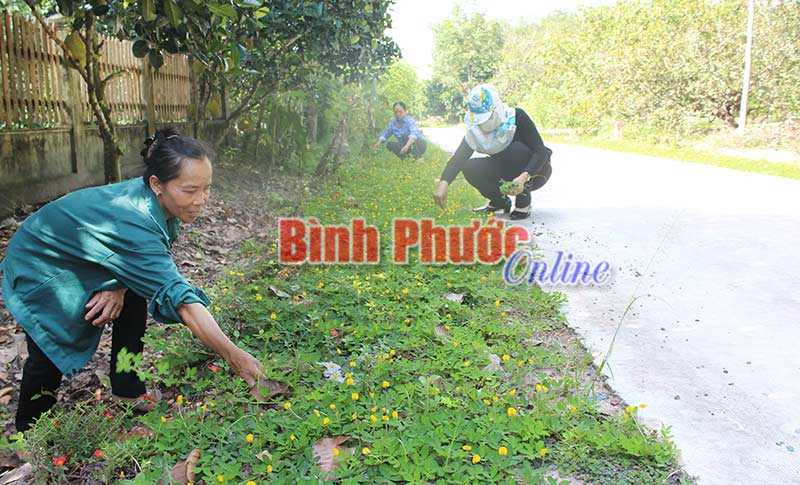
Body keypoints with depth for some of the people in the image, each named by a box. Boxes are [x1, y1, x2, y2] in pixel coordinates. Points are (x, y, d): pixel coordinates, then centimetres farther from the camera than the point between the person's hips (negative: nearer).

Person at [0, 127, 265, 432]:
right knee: (49, 356, -6)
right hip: (39, 272, -7)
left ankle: (127, 390, 8)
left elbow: (137, 259, -4)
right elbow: (180, 297, -47)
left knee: (135, 295, -8)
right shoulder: (134, 221, -43)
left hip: (81, 261, 7)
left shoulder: (151, 199, -20)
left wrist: (117, 285, -24)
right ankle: (28, 432, 20)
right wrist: (235, 356, -48)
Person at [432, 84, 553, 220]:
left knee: (515, 148, -34)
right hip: (509, 171, 4)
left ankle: (523, 204, -17)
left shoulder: (517, 117, -26)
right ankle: (501, 202, 7)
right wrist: (443, 182, -43)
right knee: (470, 168, -18)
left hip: (536, 169, -4)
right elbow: (459, 157, -25)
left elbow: (541, 152, -30)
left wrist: (524, 177, -47)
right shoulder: (475, 129, -15)